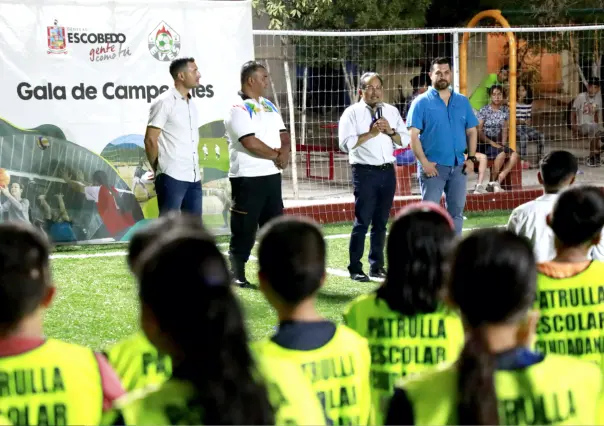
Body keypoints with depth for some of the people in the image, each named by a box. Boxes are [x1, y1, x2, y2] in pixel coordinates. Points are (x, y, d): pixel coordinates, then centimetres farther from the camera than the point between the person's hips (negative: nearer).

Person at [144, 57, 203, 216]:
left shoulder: (192, 104, 16)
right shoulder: (164, 102, -9)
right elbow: (150, 140, -9)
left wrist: (197, 169, 15)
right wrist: (159, 169, 1)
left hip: (194, 178, 8)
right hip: (172, 177, -8)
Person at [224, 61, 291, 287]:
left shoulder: (268, 105, 15)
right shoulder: (239, 109, -12)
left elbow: (283, 134, 13)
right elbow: (250, 142, -22)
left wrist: (285, 152, -9)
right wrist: (276, 155, -10)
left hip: (272, 175, 8)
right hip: (248, 177, -8)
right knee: (244, 228, -3)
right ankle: (237, 274, 5)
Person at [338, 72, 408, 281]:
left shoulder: (392, 112, 12)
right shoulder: (352, 113, -2)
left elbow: (405, 140, 9)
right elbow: (346, 143, -13)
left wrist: (390, 131, -9)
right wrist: (371, 133, -18)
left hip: (388, 171, 5)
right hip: (365, 172, -5)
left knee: (381, 222, 11)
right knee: (362, 221, -3)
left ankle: (377, 266, 20)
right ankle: (355, 268, 3)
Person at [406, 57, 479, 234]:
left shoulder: (462, 102, 11)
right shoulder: (422, 102, -3)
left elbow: (471, 131, 14)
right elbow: (413, 135, -9)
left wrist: (471, 158, 2)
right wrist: (424, 162, -15)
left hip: (458, 166, 5)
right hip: (433, 167, -4)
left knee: (456, 212, 9)